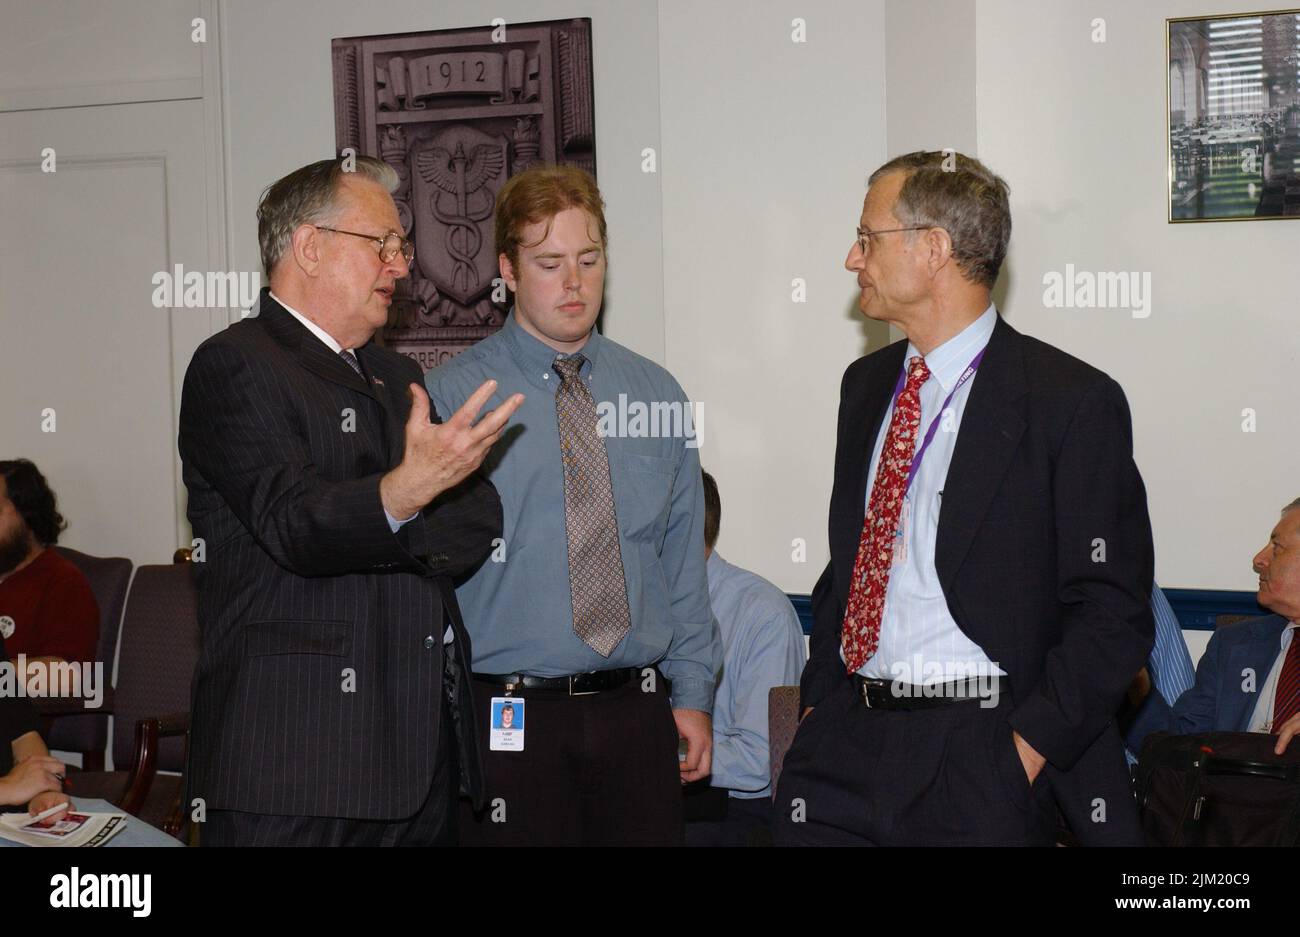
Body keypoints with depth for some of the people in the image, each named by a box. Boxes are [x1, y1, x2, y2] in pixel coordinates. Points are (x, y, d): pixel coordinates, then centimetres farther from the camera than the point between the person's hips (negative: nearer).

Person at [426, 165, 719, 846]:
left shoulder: (657, 395, 10)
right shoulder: (449, 396, -3)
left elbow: (683, 559, 12)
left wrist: (692, 693, 8)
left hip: (635, 712, 3)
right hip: (509, 716, -3)